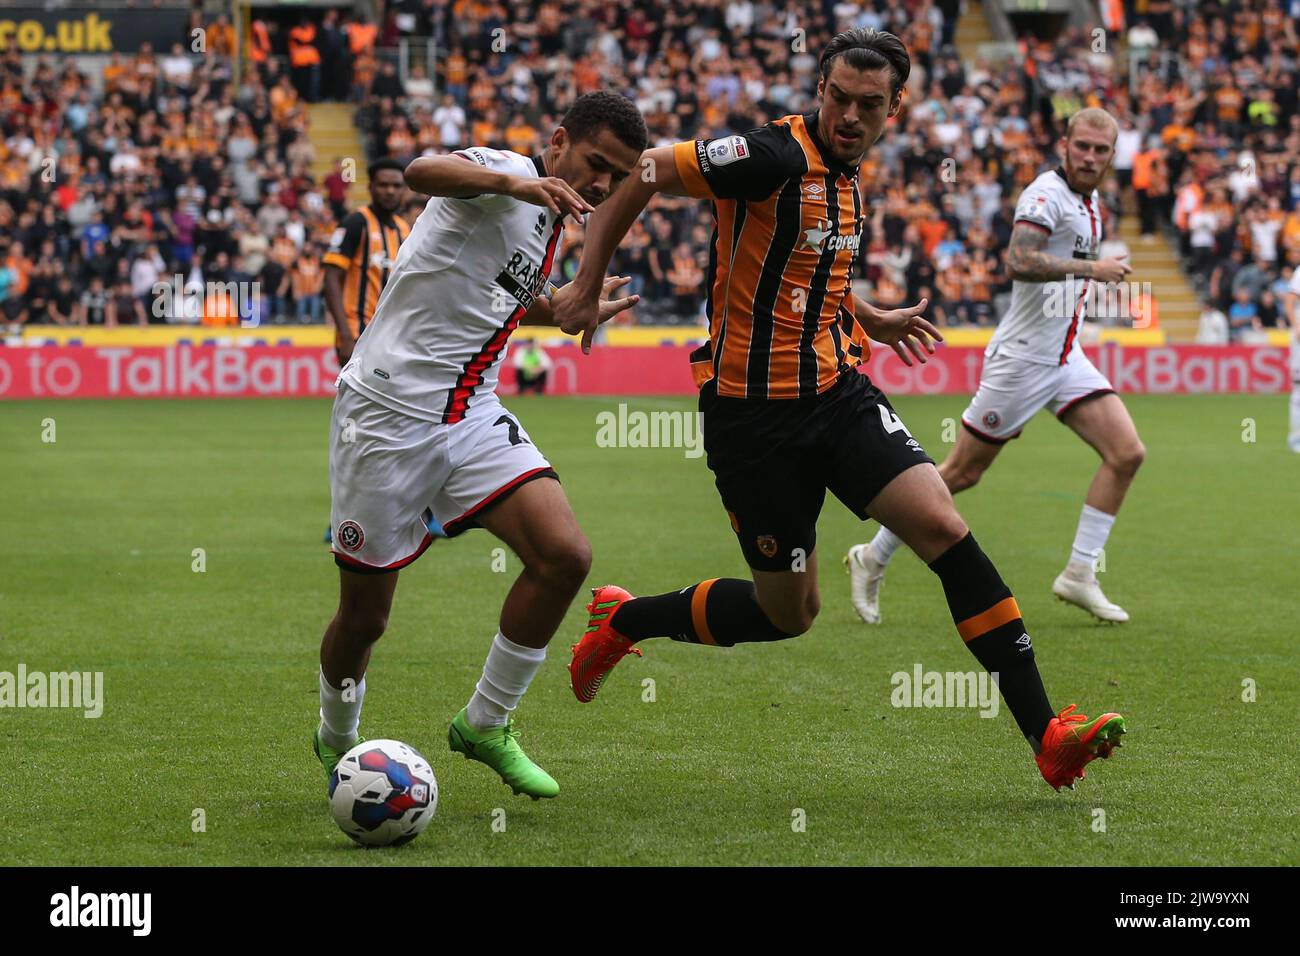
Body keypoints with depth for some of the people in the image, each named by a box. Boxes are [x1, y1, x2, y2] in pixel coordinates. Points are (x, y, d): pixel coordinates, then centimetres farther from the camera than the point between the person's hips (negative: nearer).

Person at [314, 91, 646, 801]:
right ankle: (337, 741, 32)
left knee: (565, 556, -14)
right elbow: (423, 172, -34)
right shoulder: (509, 173, -10)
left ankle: (484, 725, 2)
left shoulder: (548, 227, 16)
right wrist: (514, 183, -50)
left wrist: (572, 308, 41)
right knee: (364, 616, 2)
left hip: (474, 417, 7)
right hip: (387, 414, -7)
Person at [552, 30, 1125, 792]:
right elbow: (641, 172, -15)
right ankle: (622, 620, 30)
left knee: (945, 529, -12)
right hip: (754, 412, -6)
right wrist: (588, 287, -14)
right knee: (788, 613, 3)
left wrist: (872, 321, 25)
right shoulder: (776, 156, -16)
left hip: (840, 392, 6)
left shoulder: (847, 179, 9)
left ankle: (1046, 733, -12)